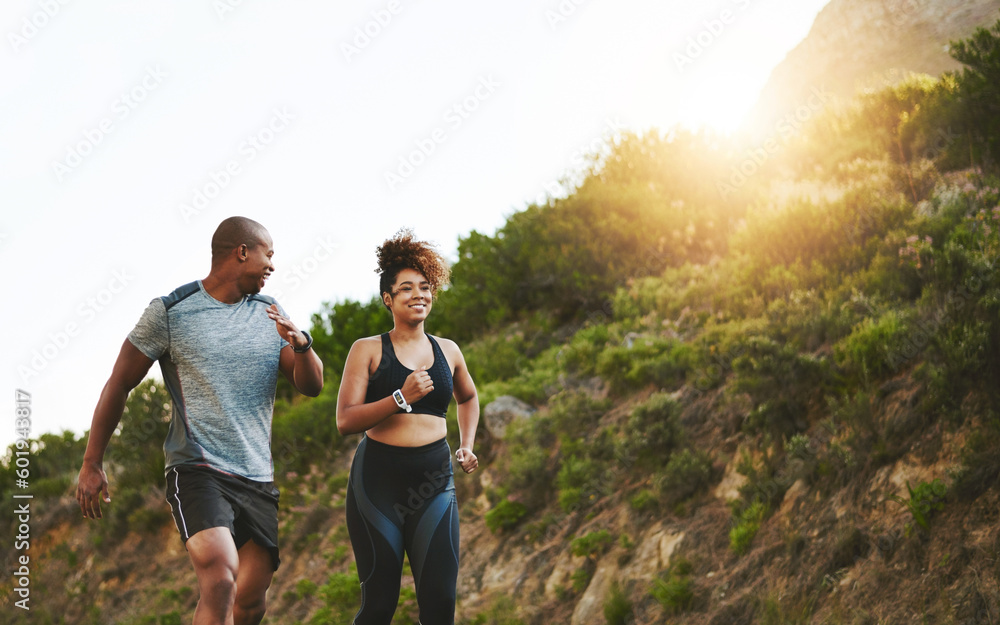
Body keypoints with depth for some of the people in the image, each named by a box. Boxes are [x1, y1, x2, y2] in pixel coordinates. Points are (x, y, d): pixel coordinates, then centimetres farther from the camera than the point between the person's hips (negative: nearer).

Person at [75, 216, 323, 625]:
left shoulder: (270, 314, 12)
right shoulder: (170, 312, -3)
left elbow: (311, 387, 9)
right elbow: (120, 384, 3)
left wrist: (301, 344, -13)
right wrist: (92, 464, 3)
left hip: (258, 479, 5)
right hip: (197, 472, -5)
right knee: (219, 577, -28)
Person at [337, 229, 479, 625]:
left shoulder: (448, 351, 12)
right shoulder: (368, 350, 1)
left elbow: (468, 398, 33)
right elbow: (345, 421, -9)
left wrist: (467, 446, 20)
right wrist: (402, 398, -18)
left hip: (434, 482, 3)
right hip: (379, 478, -3)